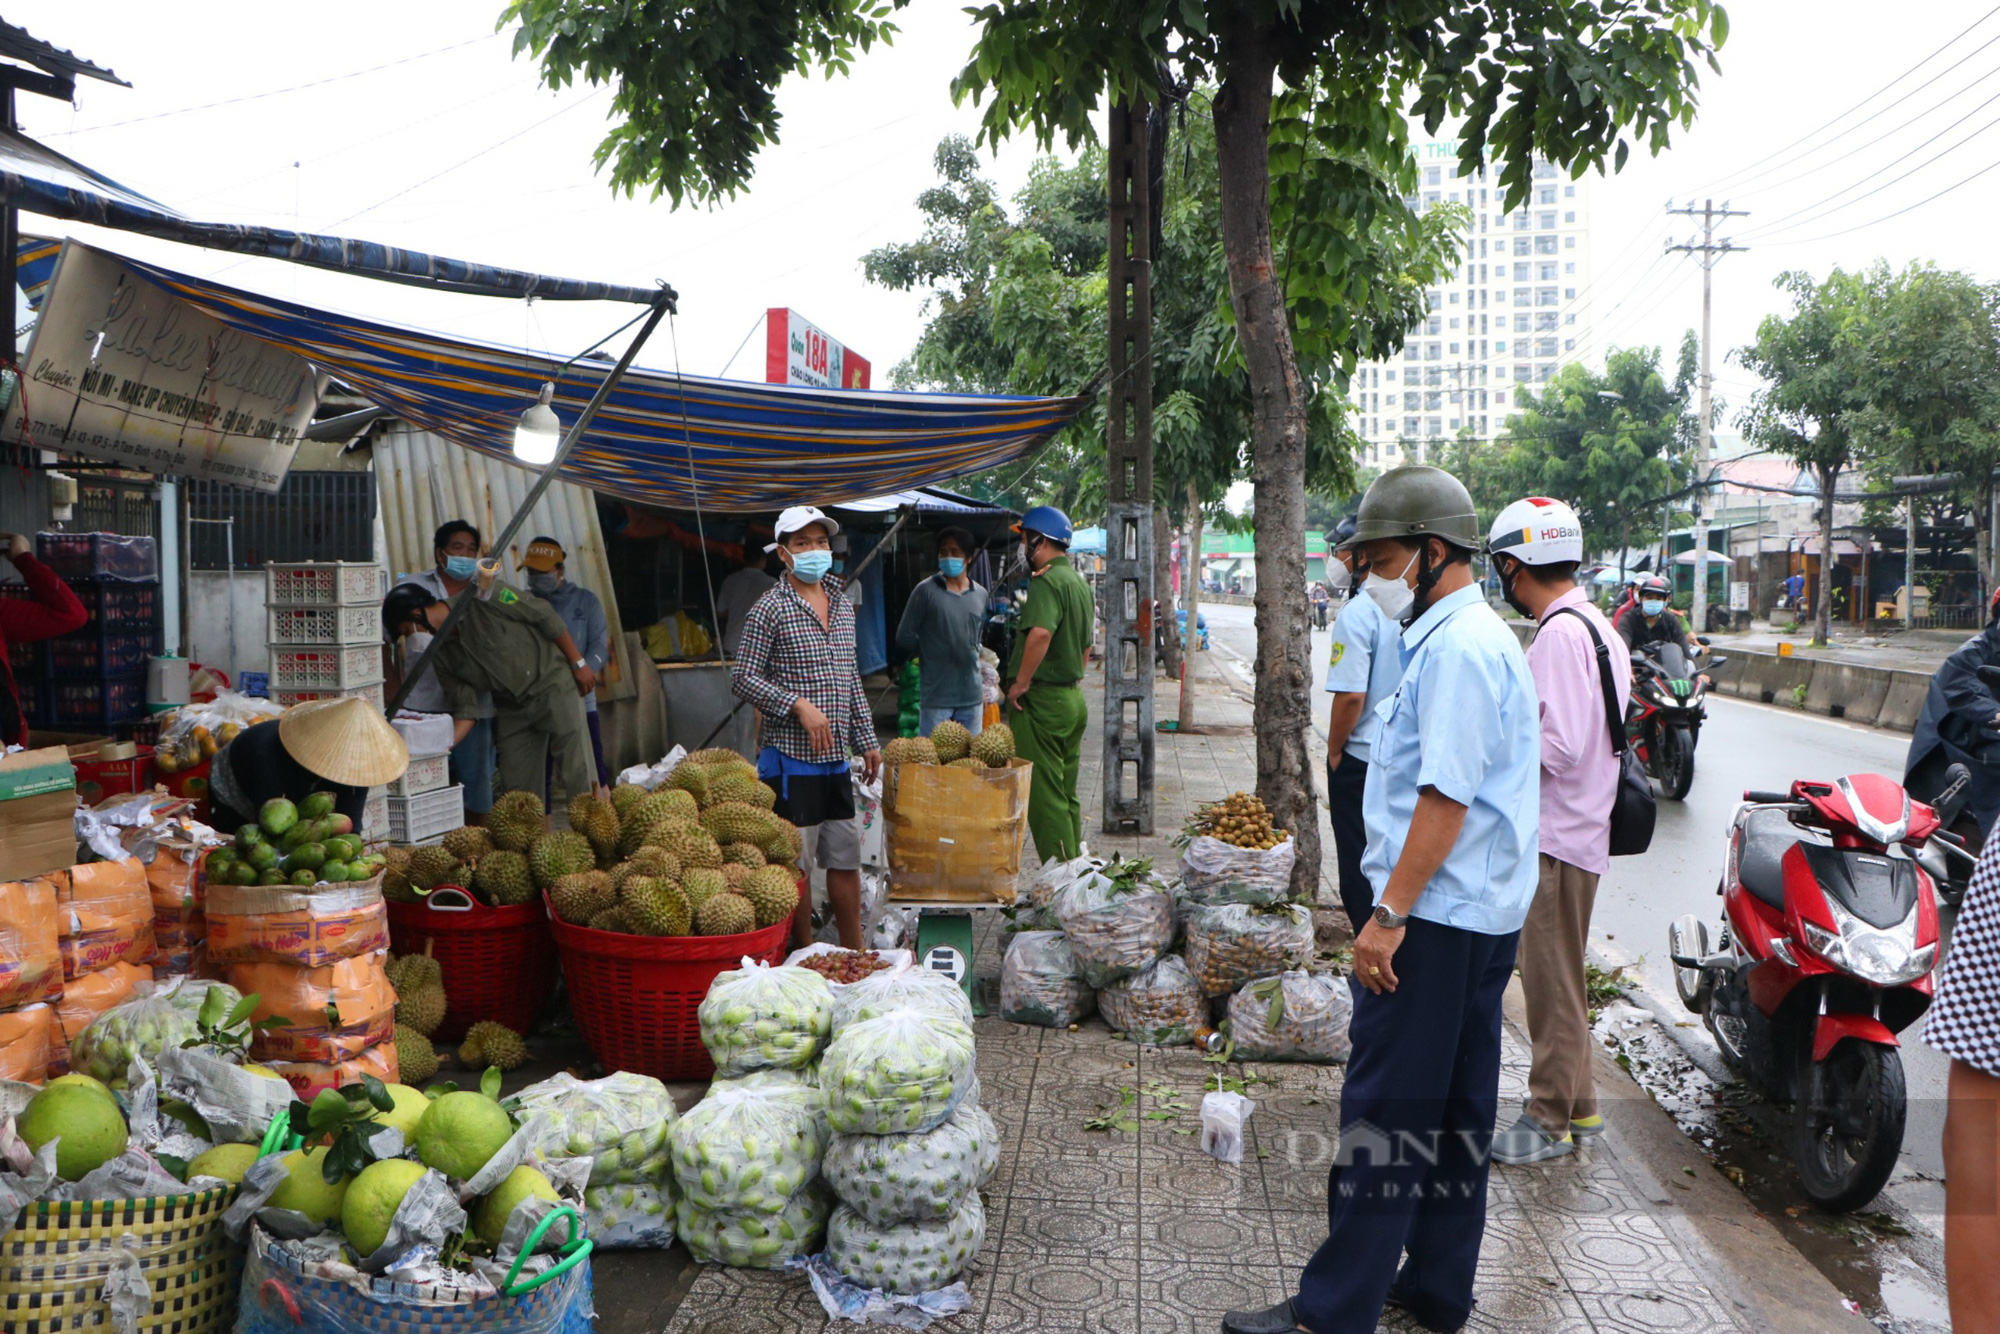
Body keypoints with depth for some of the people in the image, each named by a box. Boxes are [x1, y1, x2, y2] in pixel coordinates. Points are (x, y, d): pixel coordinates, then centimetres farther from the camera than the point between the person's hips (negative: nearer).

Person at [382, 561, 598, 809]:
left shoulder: (481, 596, -16)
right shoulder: (442, 655, 2)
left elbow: (545, 616, -12)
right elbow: (466, 709, 0)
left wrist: (578, 663, -10)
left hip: (552, 686, -7)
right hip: (511, 709, 7)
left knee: (576, 776, -11)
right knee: (517, 790, 6)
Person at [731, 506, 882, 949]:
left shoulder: (843, 605, 13)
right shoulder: (770, 609, -8)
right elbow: (743, 678, -10)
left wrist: (867, 740, 16)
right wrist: (799, 705, -19)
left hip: (837, 758, 7)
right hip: (792, 758, -7)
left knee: (846, 858, 12)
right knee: (797, 863, 1)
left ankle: (855, 956, 23)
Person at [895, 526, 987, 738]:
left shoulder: (980, 595, 11)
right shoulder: (926, 591, -5)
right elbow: (904, 639, -1)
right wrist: (931, 655, 5)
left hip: (971, 696, 5)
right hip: (936, 697, -5)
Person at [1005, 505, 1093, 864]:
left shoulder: (1047, 581, -15)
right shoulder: (1080, 582, 17)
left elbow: (1040, 633, -32)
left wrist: (1021, 681, -23)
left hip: (1041, 700, -10)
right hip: (1073, 697, 10)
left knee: (1043, 796, -5)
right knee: (1065, 793, 15)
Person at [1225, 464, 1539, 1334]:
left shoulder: (1457, 649, -18)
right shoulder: (1474, 638, 16)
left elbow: (1447, 796, -24)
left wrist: (1389, 914, -23)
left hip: (1437, 918, -11)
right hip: (1480, 914, 11)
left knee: (1385, 1108, -4)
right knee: (1455, 1111, 16)